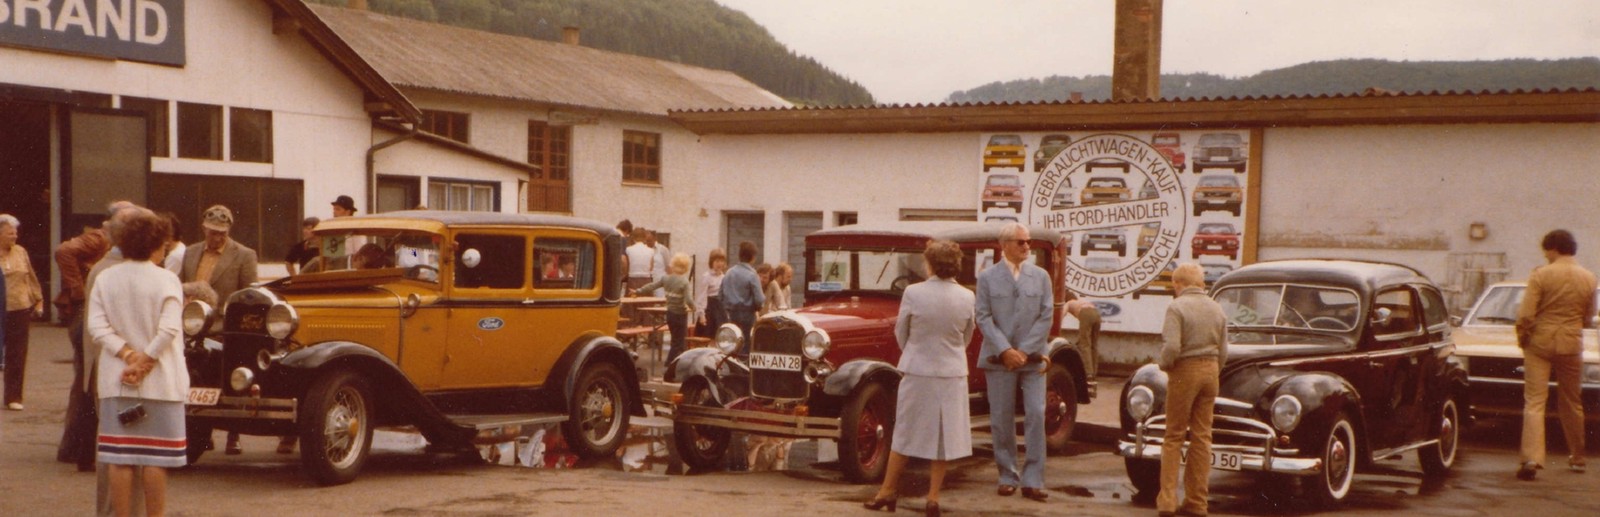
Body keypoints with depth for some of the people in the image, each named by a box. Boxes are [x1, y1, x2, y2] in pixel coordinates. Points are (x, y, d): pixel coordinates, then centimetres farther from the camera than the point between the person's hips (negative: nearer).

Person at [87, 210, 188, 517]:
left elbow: (97, 327, -8)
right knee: (156, 457, 5)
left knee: (120, 457, 7)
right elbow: (168, 330, -19)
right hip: (160, 382, -3)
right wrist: (146, 361, -12)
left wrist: (127, 354, -10)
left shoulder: (104, 279, 0)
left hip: (117, 381, 3)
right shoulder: (166, 281, -9)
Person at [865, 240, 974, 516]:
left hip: (917, 371, -1)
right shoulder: (967, 297, -5)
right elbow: (967, 337, 7)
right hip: (952, 374, 1)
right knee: (944, 434, 9)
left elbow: (900, 332, 1)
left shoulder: (913, 293, -12)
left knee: (904, 433, 10)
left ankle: (887, 492, 20)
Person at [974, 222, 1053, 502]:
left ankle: (1032, 481, -3)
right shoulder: (987, 277, 4)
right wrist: (1005, 350, -14)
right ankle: (1008, 477, 15)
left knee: (1036, 415, -6)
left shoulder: (1041, 276, 7)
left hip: (1032, 358, 1)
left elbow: (1046, 317, 1)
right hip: (999, 359, -1)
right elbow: (983, 318, -3)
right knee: (1001, 419, 3)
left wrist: (1024, 351, -9)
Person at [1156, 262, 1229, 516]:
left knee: (1174, 437, 2)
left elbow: (1171, 346, -20)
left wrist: (1163, 364, -2)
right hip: (1210, 371, 5)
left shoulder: (1177, 307, -11)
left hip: (1184, 371, -5)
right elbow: (1223, 351, 7)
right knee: (1202, 436, 8)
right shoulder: (1216, 308, 8)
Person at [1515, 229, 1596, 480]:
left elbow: (1525, 314, -14)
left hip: (1540, 343, -3)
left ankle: (1532, 458, -19)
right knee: (1572, 403, 17)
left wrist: (1522, 337, 3)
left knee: (1534, 402, -5)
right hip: (1571, 345, 3)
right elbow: (1588, 319, 9)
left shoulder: (1541, 275, -10)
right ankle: (1577, 458, 29)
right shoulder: (1589, 278, 1)